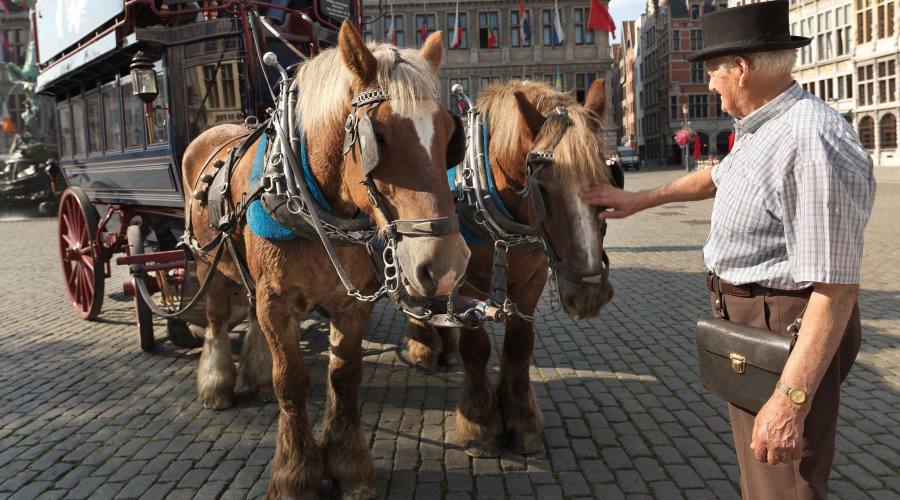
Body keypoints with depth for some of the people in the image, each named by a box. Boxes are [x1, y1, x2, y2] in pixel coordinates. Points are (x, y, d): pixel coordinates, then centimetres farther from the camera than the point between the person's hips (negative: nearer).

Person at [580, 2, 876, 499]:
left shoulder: (811, 144, -28)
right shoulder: (759, 128, 5)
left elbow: (835, 286, -30)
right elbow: (717, 176, 27)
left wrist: (790, 400, -32)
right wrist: (639, 200, 31)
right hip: (746, 319, 10)